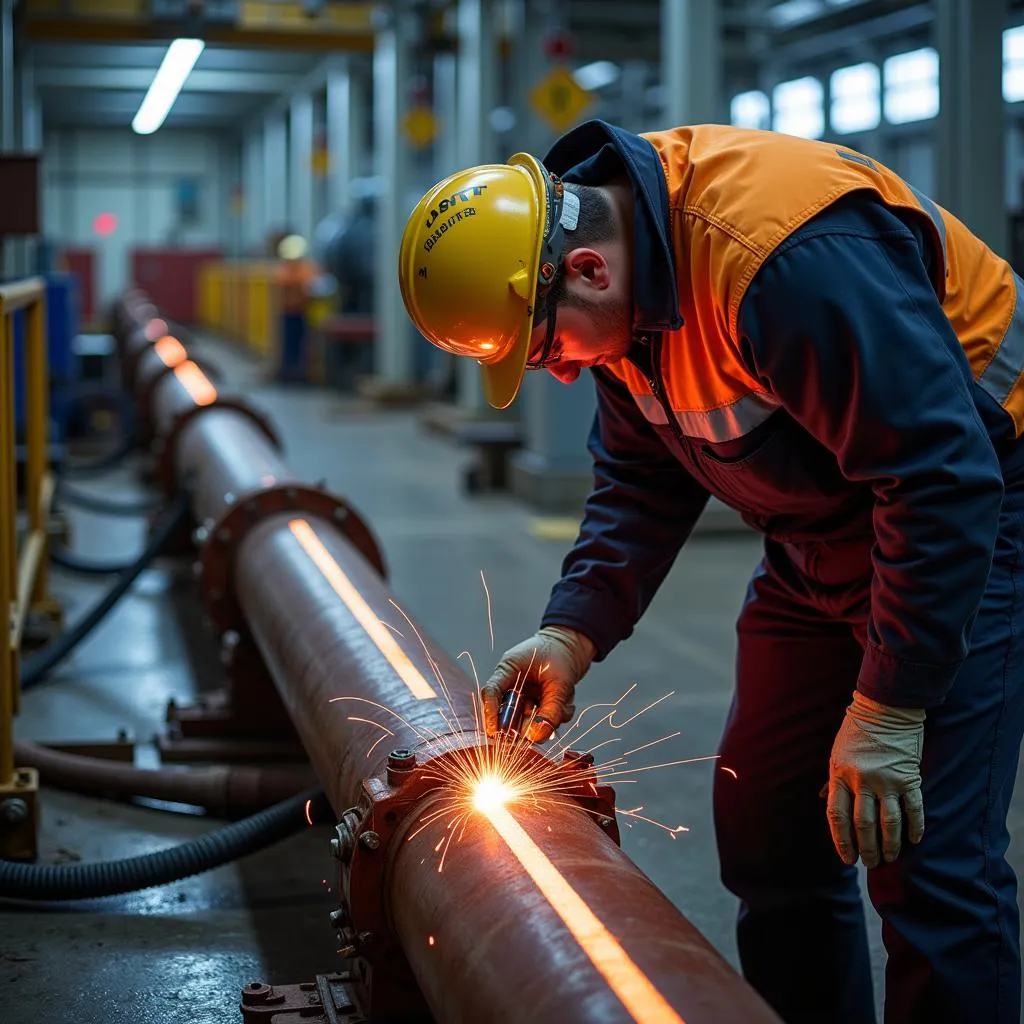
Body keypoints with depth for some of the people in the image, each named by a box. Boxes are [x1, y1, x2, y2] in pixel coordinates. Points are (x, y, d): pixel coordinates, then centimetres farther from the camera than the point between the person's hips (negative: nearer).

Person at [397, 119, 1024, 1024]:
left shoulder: (792, 260, -33)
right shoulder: (630, 283, -4)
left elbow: (946, 482, -31)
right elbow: (643, 478, 7)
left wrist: (889, 711, -28)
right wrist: (573, 632, -6)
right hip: (821, 527, 8)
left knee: (927, 859, -13)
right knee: (766, 829, 8)